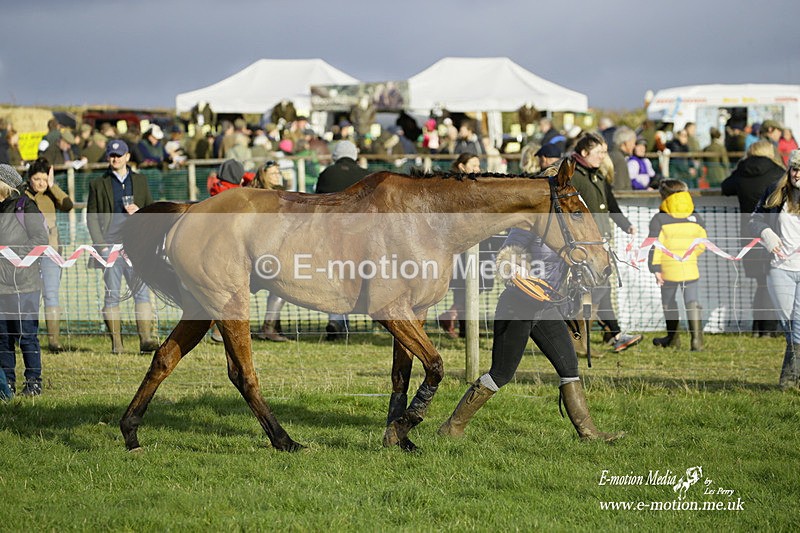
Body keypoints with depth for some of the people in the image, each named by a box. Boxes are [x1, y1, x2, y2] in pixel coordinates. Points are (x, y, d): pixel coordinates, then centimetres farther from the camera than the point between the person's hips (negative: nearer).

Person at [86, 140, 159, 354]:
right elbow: (91, 217, 6)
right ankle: (116, 343, 3)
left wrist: (139, 211, -6)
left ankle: (145, 339, -14)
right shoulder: (99, 184, 8)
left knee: (142, 291, -9)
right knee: (112, 294, 0)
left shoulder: (140, 181, 14)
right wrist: (101, 245, -5)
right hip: (111, 246, -1)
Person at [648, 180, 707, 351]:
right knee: (693, 303, 0)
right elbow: (702, 245, 11)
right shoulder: (695, 219, 8)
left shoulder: (659, 219, -4)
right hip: (690, 269, 2)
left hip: (668, 269, -2)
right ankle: (697, 338, -15)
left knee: (669, 303, 16)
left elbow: (655, 246, -10)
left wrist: (655, 268, -9)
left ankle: (673, 338, 26)